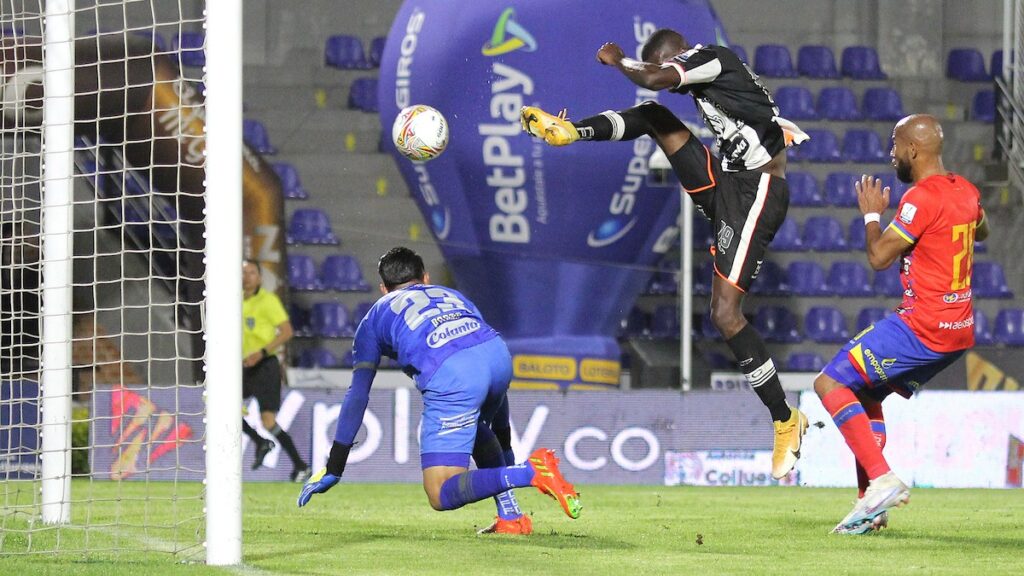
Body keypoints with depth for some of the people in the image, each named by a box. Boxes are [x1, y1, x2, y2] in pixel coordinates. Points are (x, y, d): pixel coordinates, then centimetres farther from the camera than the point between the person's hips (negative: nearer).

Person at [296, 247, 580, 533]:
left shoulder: (376, 317, 31)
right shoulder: (452, 296, 40)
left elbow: (357, 395, 24)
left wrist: (333, 470, 27)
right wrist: (504, 447, 55)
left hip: (449, 377, -5)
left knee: (441, 496, -1)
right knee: (473, 424, 39)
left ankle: (531, 471, -21)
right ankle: (511, 516, 24)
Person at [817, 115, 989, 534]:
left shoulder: (922, 197, -17)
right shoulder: (965, 192, 10)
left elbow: (880, 257, -14)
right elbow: (981, 232, 33)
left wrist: (872, 214, 2)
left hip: (922, 326, -10)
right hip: (960, 330, 10)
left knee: (830, 384, -7)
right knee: (866, 394, 21)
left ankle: (881, 479, -18)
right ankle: (871, 504, 15)